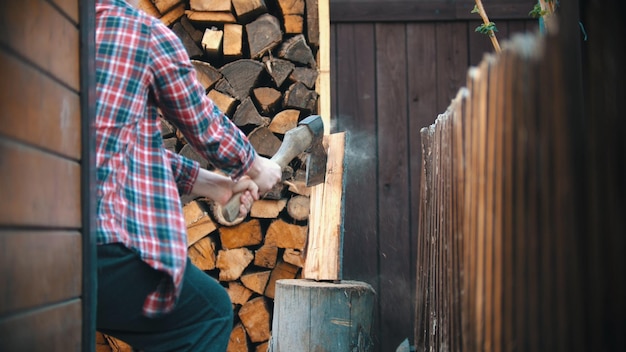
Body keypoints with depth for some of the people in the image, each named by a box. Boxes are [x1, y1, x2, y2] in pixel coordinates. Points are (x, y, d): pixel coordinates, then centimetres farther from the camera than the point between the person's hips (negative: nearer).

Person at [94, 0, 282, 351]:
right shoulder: (146, 31, -1)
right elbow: (207, 128, 10)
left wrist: (213, 184, 28)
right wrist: (255, 166, 31)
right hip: (102, 242, -6)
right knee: (212, 310, 18)